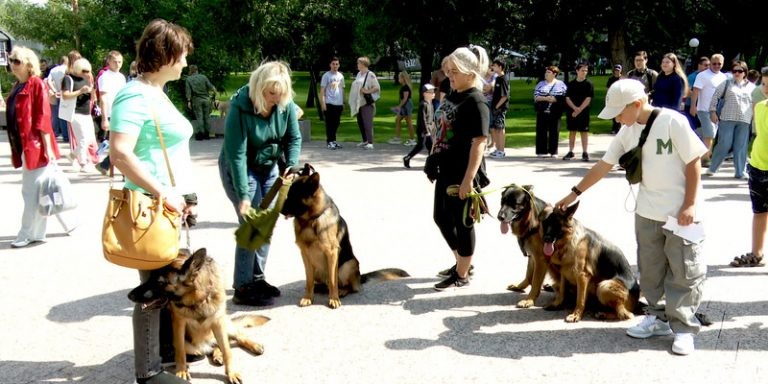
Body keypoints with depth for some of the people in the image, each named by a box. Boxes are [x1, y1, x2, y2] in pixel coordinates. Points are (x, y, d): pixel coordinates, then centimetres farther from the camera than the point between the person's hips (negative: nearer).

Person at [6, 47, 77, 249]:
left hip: (36, 146, -8)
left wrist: (48, 148, -19)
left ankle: (29, 234, 8)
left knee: (32, 192, -1)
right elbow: (13, 119, 17)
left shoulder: (37, 84, -10)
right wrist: (16, 149, 15)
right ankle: (68, 223, 24)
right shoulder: (17, 87, 15)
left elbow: (43, 118, -15)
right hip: (24, 147, 8)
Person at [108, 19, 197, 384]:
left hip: (170, 204, 10)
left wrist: (178, 196, 14)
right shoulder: (135, 97, -17)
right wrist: (162, 193, -23)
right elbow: (120, 154, -26)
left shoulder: (157, 93, 13)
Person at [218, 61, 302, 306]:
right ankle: (242, 288, -1)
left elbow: (294, 138, -4)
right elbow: (236, 154, -27)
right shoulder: (240, 107, -28)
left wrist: (291, 168, -19)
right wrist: (243, 194, -28)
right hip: (239, 168, -5)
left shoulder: (286, 104, -14)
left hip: (268, 167, 6)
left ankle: (256, 278, 21)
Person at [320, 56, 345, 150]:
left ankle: (333, 140, 18)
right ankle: (329, 141, 1)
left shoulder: (341, 76, 15)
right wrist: (323, 102, -13)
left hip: (339, 104, 6)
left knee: (336, 123, 9)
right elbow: (322, 90, -6)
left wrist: (343, 102, 18)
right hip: (329, 103, -6)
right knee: (329, 123, -3)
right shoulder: (326, 75, -3)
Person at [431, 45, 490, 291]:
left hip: (463, 174, -9)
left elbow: (479, 142, -23)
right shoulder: (453, 95, 9)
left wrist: (469, 178, -26)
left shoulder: (475, 102, -18)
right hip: (446, 170, 10)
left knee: (462, 223, 3)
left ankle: (462, 275, 17)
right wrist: (434, 158, 20)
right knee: (441, 218, 18)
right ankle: (461, 262, 36)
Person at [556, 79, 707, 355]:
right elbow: (603, 166, 11)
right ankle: (659, 318, 27)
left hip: (681, 213, -6)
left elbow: (694, 162, -13)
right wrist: (575, 193, 13)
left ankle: (684, 328, 11)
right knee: (650, 269, 13)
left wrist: (690, 205, -16)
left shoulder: (672, 122, -15)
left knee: (684, 272, 2)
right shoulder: (627, 132, 3)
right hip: (647, 212, 6)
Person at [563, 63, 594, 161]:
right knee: (572, 131, 8)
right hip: (571, 111, 3)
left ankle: (585, 153, 1)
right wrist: (575, 108, -12)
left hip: (584, 112, -3)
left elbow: (588, 99, -7)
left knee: (584, 132, -1)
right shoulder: (571, 84, 7)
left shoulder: (589, 84, 0)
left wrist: (579, 109, -14)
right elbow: (567, 98, 3)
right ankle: (570, 152, 15)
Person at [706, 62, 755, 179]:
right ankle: (712, 168, 9)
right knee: (723, 145, -3)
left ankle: (740, 172, 11)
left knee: (741, 147, 4)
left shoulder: (751, 87, 11)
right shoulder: (727, 83, 7)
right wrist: (713, 111, -4)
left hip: (744, 121, 2)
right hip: (727, 119, -2)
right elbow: (715, 96, 5)